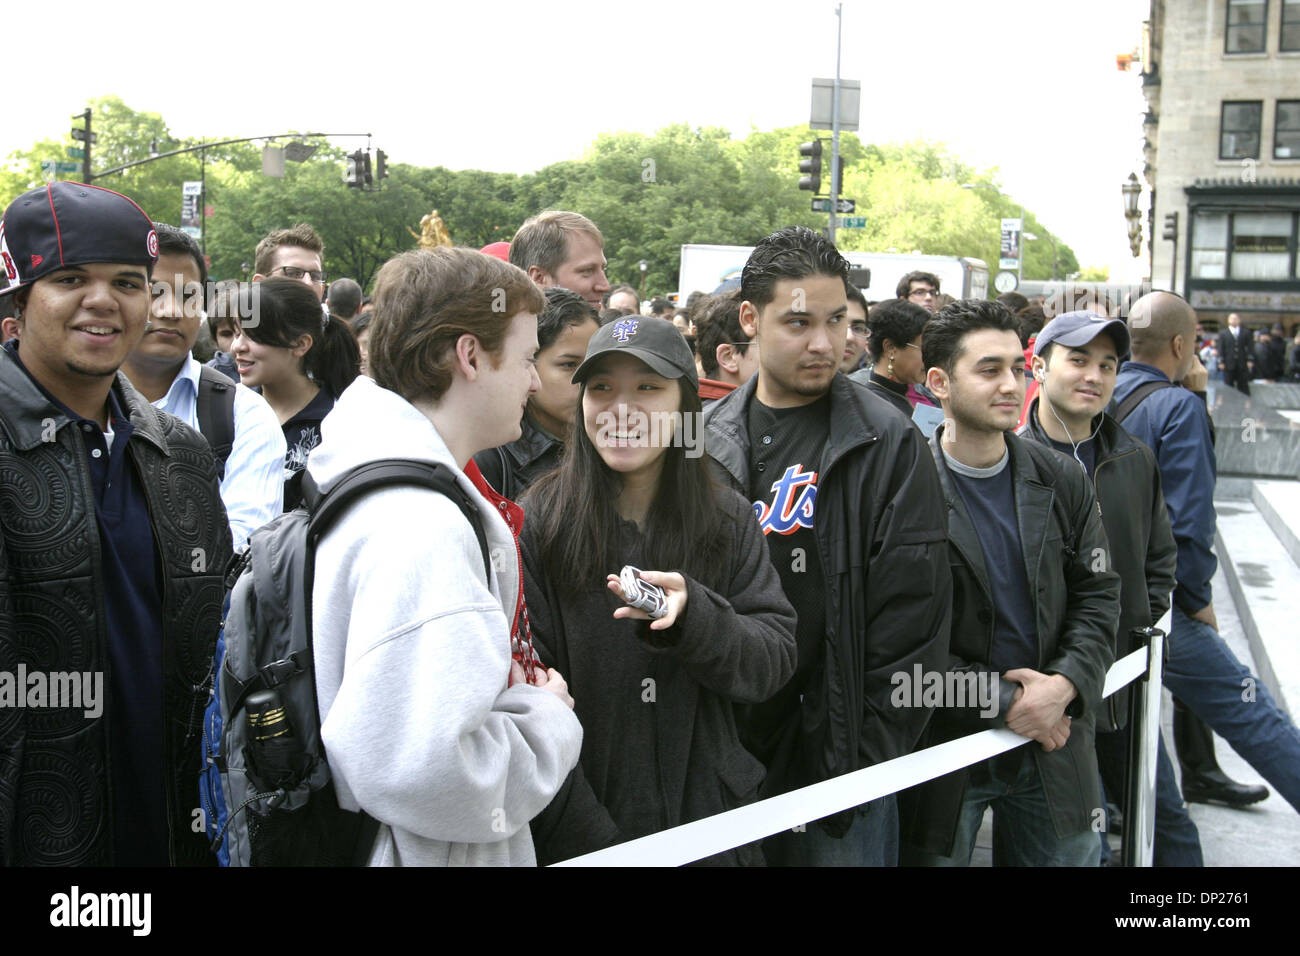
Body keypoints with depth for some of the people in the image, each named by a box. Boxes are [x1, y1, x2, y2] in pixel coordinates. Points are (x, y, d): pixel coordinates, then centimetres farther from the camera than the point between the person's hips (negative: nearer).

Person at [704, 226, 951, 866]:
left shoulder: (889, 447, -6)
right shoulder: (708, 439, 4)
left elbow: (912, 616, -8)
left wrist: (869, 755, -11)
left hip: (839, 753, -3)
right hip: (724, 752, 3)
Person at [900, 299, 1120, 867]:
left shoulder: (1062, 482, 4)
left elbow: (1098, 596, 5)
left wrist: (1065, 684, -11)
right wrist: (1002, 702, -16)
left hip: (1052, 746, 4)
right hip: (942, 750, -4)